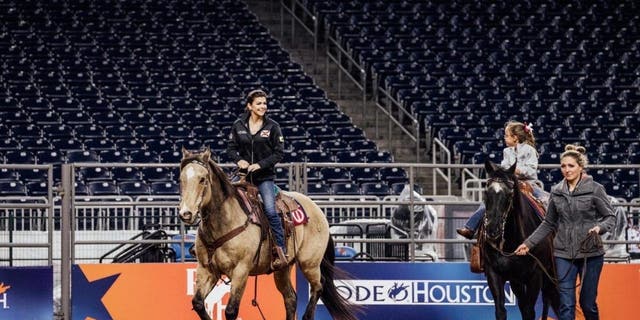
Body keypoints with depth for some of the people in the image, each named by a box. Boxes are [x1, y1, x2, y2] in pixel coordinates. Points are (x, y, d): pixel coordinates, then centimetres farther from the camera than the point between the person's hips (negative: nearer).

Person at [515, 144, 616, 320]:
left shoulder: (595, 189, -4)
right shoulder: (557, 192, 7)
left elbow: (610, 216, -2)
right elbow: (549, 224, 16)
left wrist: (599, 228, -23)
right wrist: (529, 243, 11)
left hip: (590, 253, -2)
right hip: (564, 254, 2)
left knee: (588, 303, 7)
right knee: (566, 305, -5)